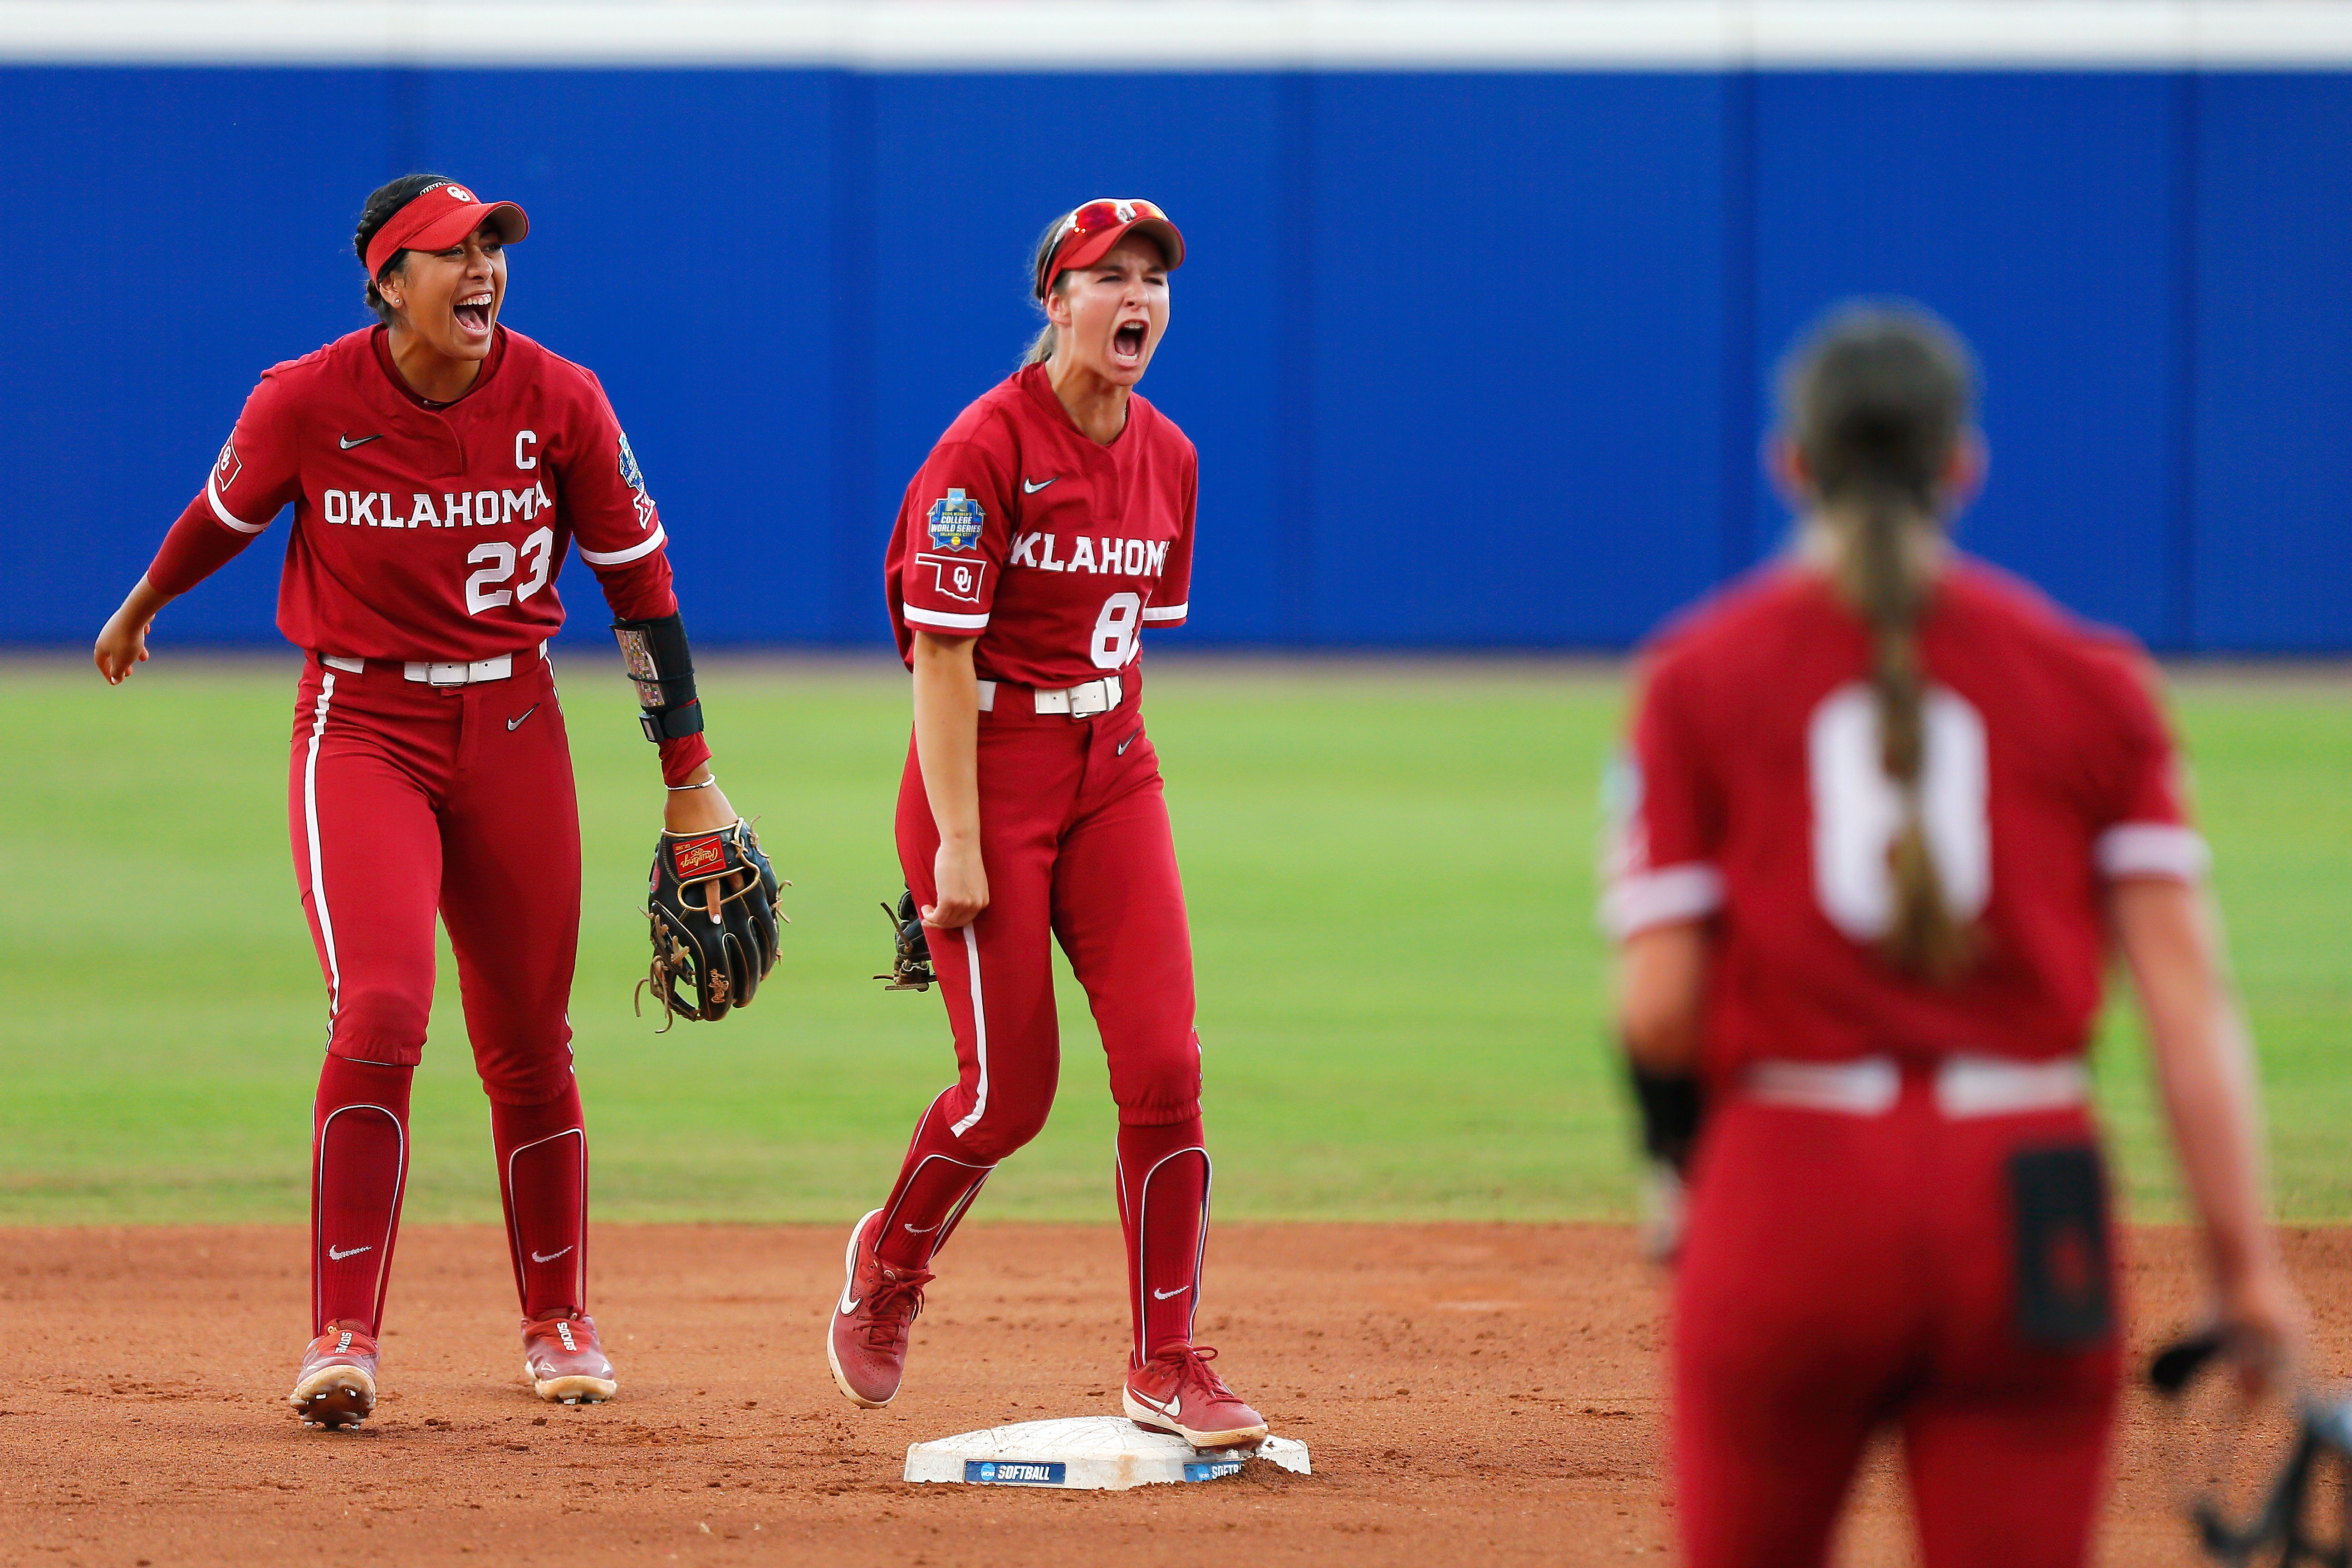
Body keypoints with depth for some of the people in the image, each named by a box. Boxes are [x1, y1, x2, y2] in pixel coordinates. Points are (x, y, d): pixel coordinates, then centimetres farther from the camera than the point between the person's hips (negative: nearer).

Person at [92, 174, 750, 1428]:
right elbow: (223, 517, 9)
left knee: (529, 1044, 10)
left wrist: (690, 780, 2)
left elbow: (639, 582, 0)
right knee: (380, 1015, -20)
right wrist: (140, 610, 27)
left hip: (513, 731, 2)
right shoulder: (307, 404, -12)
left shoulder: (559, 404, -8)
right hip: (360, 727, -2)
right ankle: (342, 1338, -15)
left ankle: (558, 1323, 29)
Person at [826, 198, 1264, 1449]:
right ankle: (890, 1258, 29)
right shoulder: (984, 449, -13)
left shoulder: (1167, 458, 7)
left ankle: (1167, 1360, 1)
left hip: (1114, 772, 6)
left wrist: (1119, 789, 13)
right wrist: (958, 843, -19)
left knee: (1164, 1065, -7)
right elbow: (942, 652, -15)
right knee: (1010, 1090, -2)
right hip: (988, 771, -6)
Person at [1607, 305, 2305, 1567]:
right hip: (2031, 1204, 1)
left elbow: (1658, 1014, -4)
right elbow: (2185, 990, -1)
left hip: (1791, 1190, -1)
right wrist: (2245, 1264, -2)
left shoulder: (1700, 673, 3)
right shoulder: (2086, 674, 7)